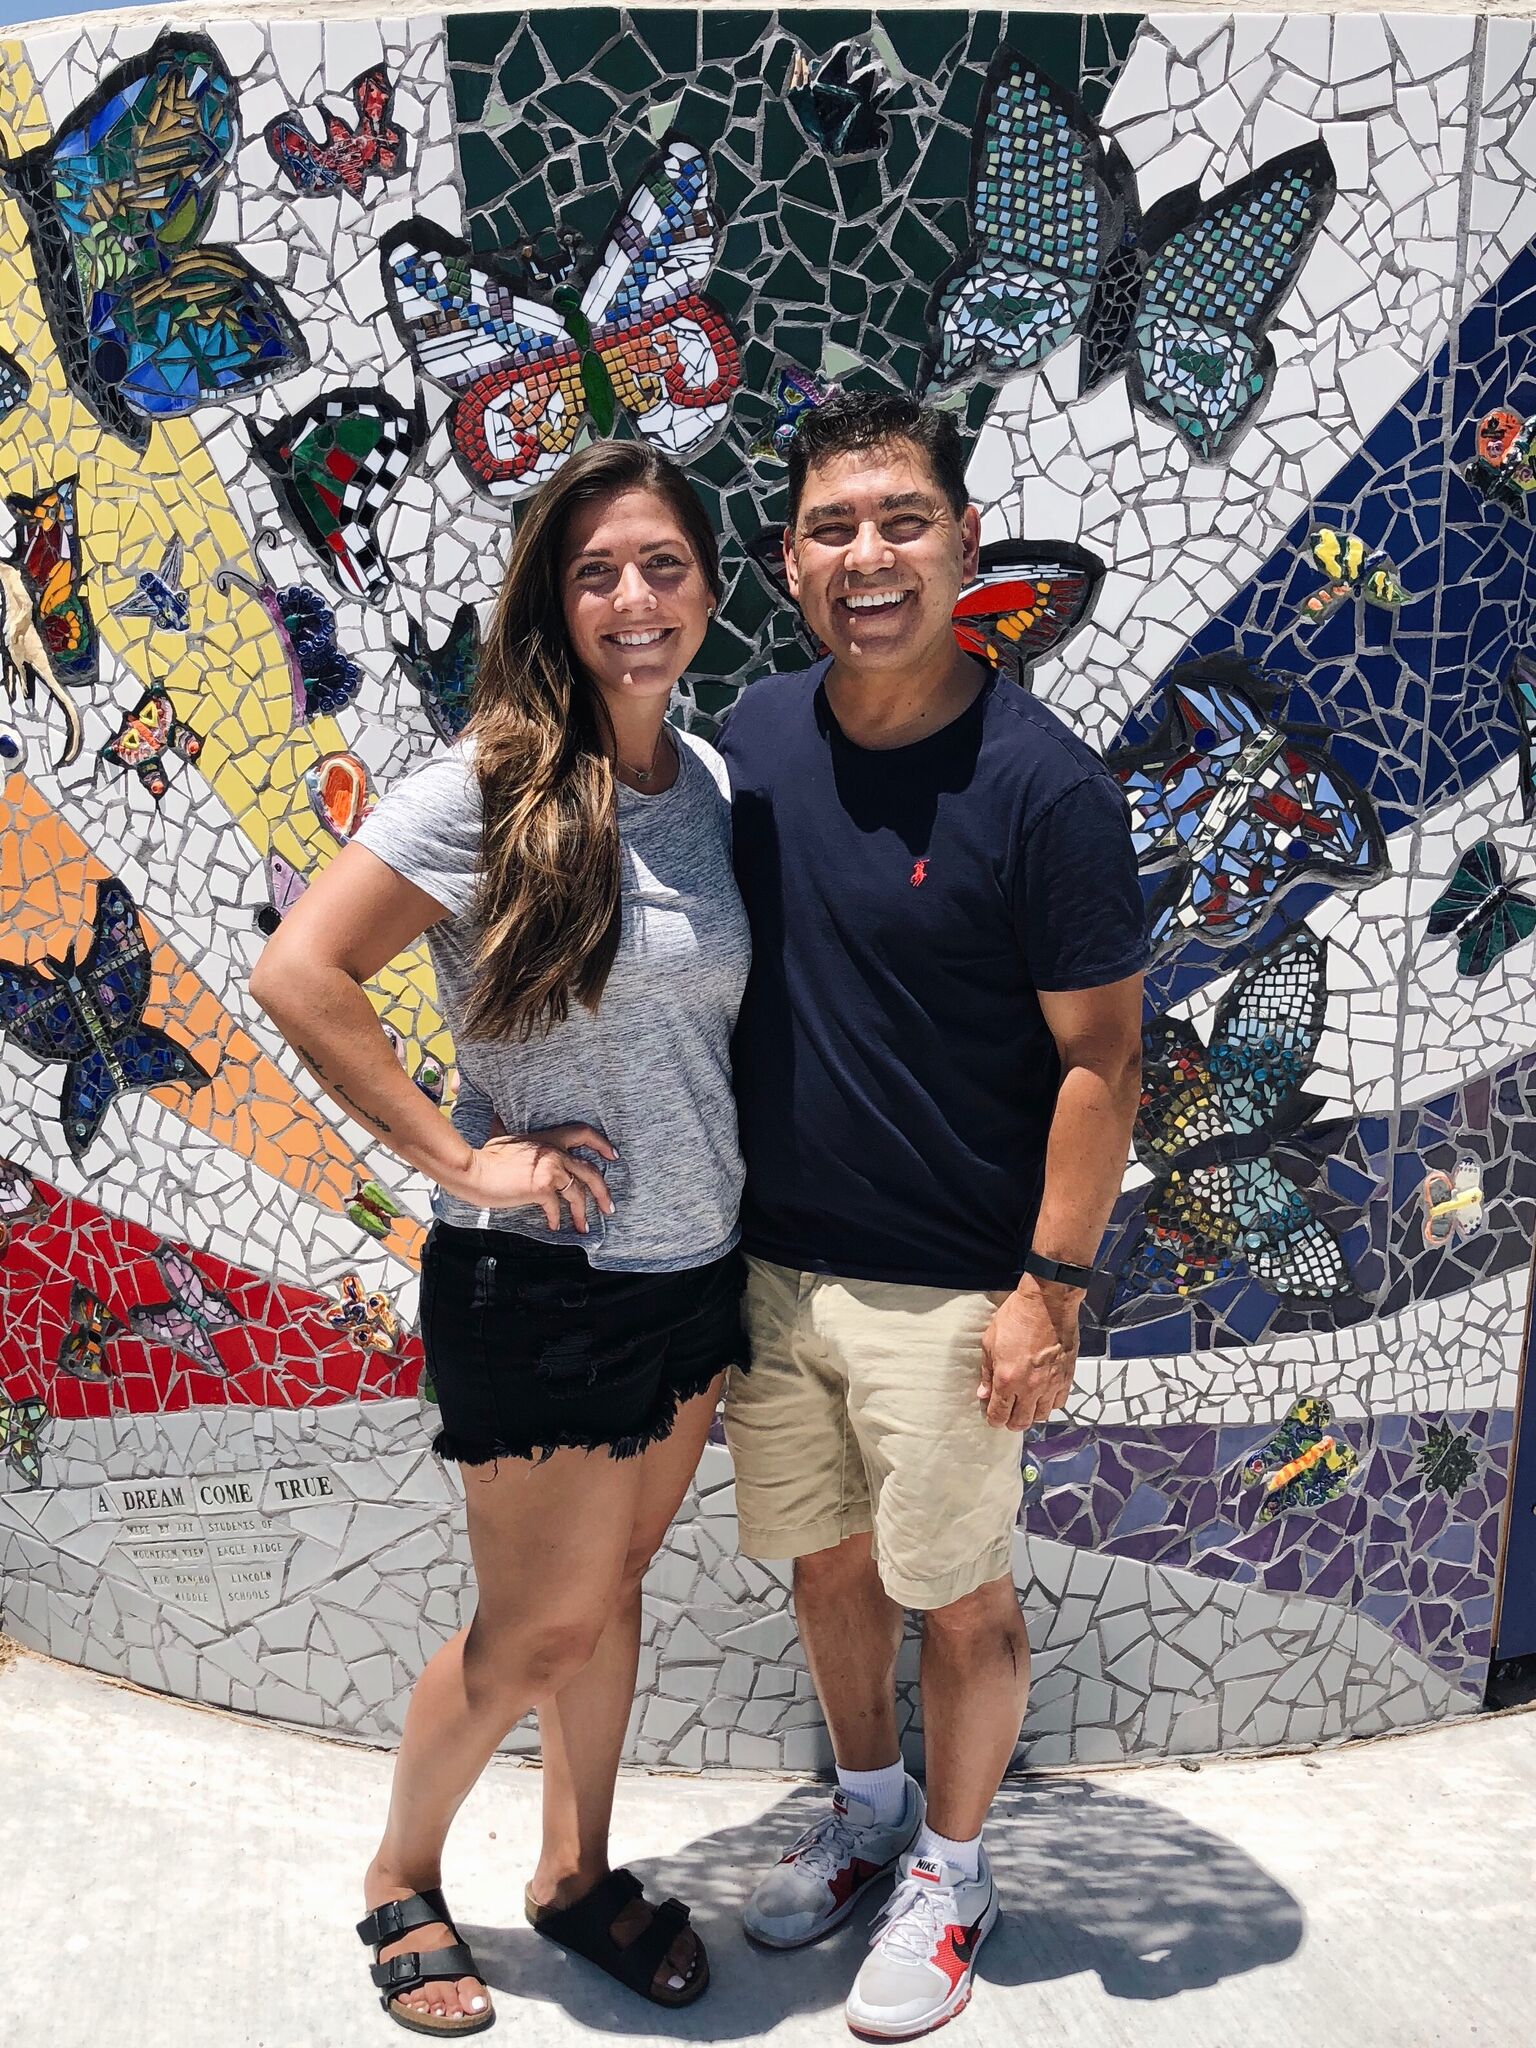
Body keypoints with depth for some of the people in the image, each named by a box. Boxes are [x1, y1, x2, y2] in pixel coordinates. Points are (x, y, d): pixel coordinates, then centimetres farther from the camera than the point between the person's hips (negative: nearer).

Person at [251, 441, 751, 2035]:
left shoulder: (713, 782, 3)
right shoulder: (489, 790, -17)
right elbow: (297, 972, -21)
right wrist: (459, 1158, -20)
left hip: (696, 1266, 6)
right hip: (546, 1282, -5)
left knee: (612, 1593, 20)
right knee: (541, 1630, 8)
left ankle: (576, 1873, 41)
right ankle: (400, 1877, 35)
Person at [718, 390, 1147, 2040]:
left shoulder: (1043, 788, -16)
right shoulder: (754, 739, 0)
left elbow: (1101, 1056, -12)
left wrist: (1052, 1288, -14)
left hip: (946, 1290, -5)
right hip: (769, 1265, 5)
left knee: (961, 1598, 12)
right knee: (825, 1560, 21)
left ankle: (948, 1873, 35)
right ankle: (865, 1808, 45)